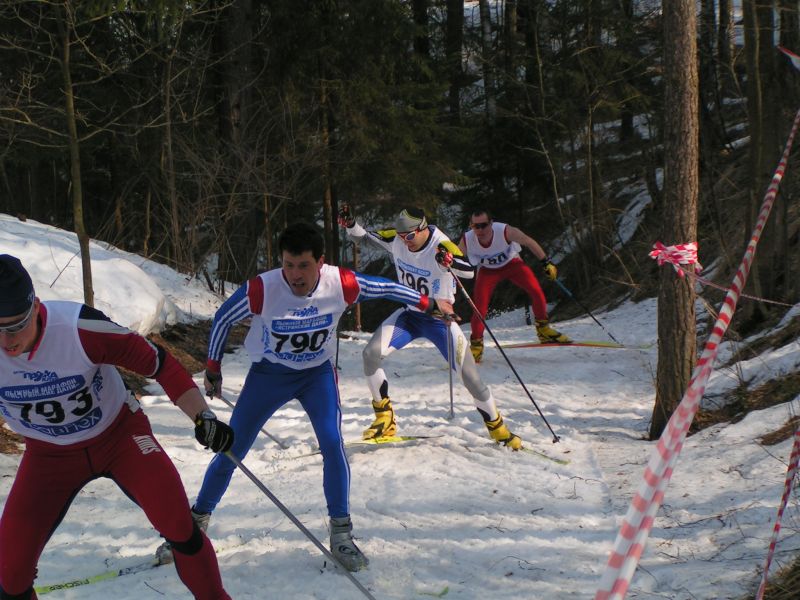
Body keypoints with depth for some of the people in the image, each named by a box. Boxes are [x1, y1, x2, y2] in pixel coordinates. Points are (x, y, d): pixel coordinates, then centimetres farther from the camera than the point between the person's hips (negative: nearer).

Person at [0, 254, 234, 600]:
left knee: (178, 526, -16)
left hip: (119, 433, -2)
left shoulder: (79, 327, -32)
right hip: (50, 455, 2)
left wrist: (202, 417, -26)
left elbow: (155, 361, -21)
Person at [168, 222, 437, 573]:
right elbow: (223, 319, -10)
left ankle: (340, 534, -4)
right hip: (268, 374, -1)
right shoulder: (261, 290, -29)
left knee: (332, 443, -19)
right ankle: (196, 522, 25)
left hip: (317, 373, 1)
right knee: (231, 451, 3)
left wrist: (426, 304, 9)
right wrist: (213, 368, -1)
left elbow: (384, 288, -4)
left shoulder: (341, 284, -24)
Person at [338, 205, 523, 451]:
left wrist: (449, 262, -56)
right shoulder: (396, 239, -9)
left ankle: (497, 427, 13)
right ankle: (385, 421, -2)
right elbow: (363, 236, 3)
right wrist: (350, 224, -18)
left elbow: (470, 271, -36)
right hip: (409, 314, 4)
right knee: (371, 353, -17)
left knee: (470, 376, -11)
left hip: (439, 318, -4)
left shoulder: (441, 246, -24)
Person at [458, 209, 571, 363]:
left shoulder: (505, 231, -34)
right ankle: (476, 345, 8)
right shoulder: (466, 241, -30)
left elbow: (529, 242, -19)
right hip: (487, 271, 0)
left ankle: (543, 330, 4)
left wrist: (546, 262, -14)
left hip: (512, 264, 0)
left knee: (536, 290, -17)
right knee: (479, 308, -14)